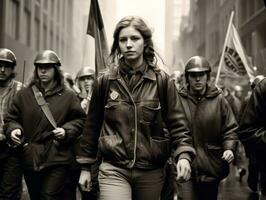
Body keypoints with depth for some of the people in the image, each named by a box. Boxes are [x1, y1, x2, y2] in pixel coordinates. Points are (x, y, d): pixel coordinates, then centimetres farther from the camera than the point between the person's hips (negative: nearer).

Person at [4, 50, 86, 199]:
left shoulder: (68, 96, 2)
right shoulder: (24, 94, 7)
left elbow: (80, 119, 5)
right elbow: (12, 118, 12)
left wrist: (66, 131, -12)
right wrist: (13, 129, -9)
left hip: (58, 160, -3)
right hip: (30, 159, 4)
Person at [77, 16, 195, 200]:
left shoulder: (162, 81, -1)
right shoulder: (105, 82, 2)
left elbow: (177, 123, -1)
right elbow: (92, 125, 10)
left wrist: (184, 154, -18)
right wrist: (86, 166, 12)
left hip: (151, 172, 1)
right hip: (113, 170, 0)